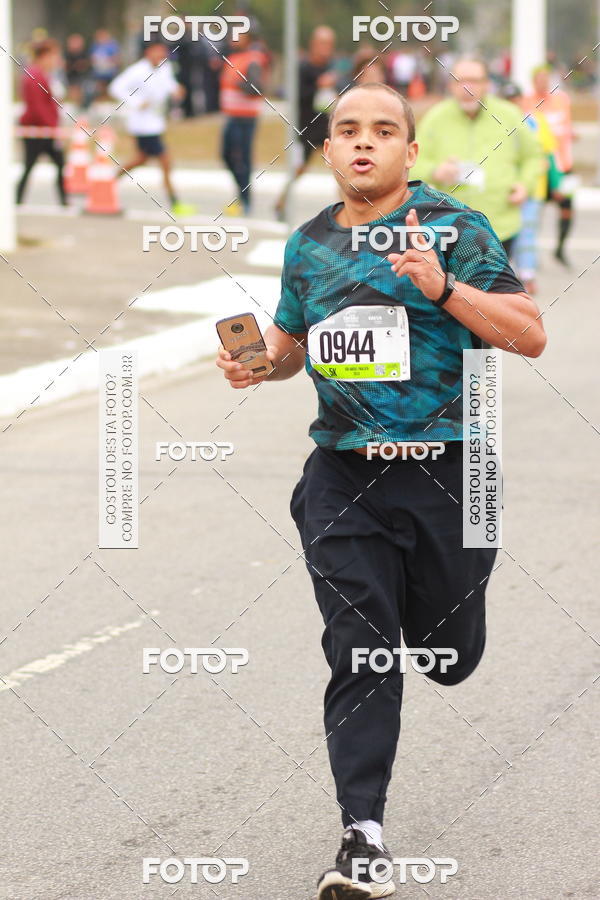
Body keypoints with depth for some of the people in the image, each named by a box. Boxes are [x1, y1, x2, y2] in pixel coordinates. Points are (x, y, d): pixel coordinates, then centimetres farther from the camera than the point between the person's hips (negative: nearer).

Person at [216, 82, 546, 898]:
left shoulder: (454, 228, -6)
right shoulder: (310, 244, 9)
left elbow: (530, 336, -12)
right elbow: (292, 338, 25)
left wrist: (443, 288, -25)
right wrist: (258, 361, 2)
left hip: (441, 470, -2)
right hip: (343, 476, 2)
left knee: (448, 658, 12)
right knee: (359, 654, -7)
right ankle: (363, 833, -4)